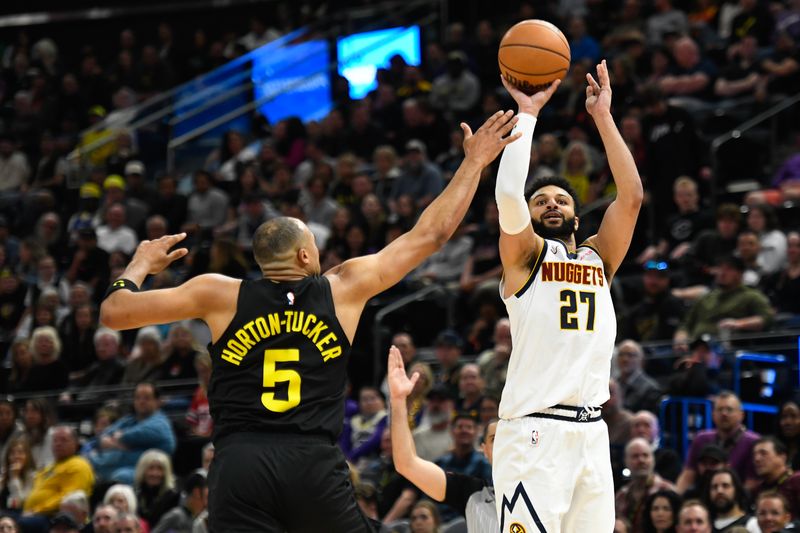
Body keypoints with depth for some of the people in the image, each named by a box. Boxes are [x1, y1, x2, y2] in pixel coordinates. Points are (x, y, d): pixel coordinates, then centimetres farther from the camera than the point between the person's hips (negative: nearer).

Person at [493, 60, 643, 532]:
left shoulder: (599, 258, 20)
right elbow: (508, 194, -11)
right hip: (534, 429, -5)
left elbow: (631, 195, 8)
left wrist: (603, 116, 8)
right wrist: (528, 112, -3)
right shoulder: (526, 254, 7)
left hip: (592, 433, 5)